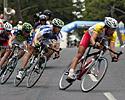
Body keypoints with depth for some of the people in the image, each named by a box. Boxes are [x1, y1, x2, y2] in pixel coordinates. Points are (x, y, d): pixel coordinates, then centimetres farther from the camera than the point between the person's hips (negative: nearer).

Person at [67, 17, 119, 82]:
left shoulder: (113, 34, -30)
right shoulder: (99, 26, -41)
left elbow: (111, 47, -33)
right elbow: (92, 38, -50)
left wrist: (113, 56, -52)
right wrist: (94, 44, -72)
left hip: (100, 39, 5)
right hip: (89, 35, -5)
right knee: (79, 54, -13)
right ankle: (71, 72, -20)